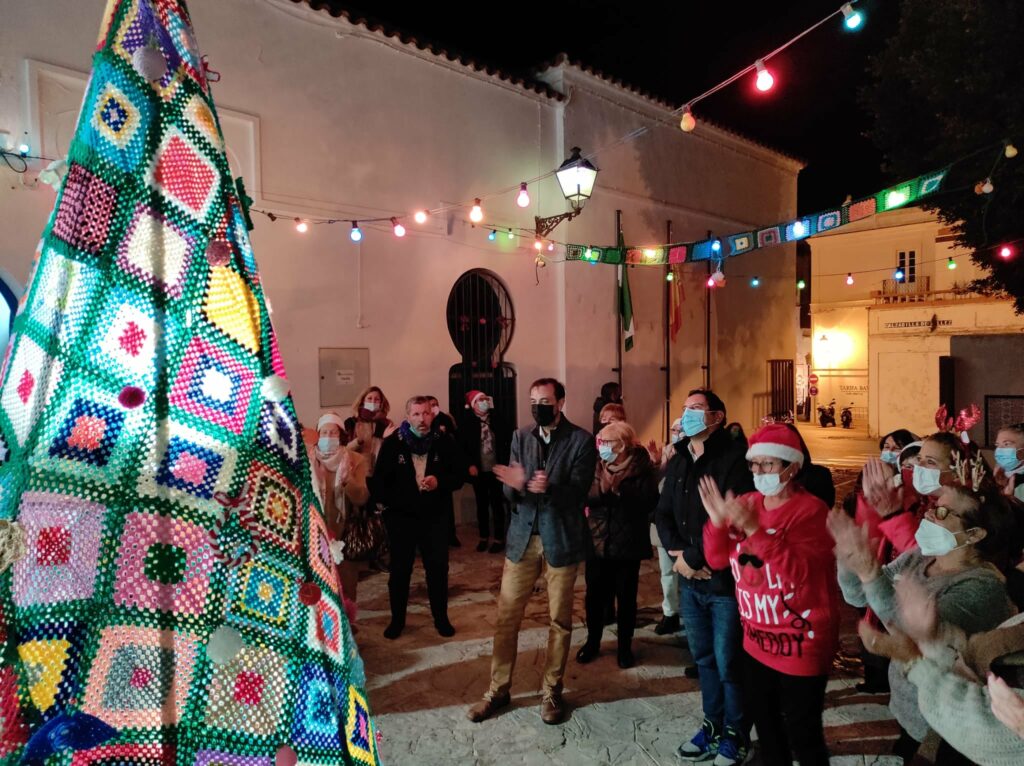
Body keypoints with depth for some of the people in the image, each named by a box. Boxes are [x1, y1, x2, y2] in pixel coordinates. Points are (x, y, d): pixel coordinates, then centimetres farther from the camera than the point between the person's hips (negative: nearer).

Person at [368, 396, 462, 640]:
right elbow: (378, 481, -4)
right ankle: (397, 620, 28)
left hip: (434, 517, 1)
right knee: (400, 570, 11)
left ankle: (441, 618, 26)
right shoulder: (392, 444, -7)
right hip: (400, 517, -1)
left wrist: (439, 482, -19)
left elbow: (457, 478, -1)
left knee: (438, 569, 8)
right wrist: (390, 503, -12)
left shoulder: (444, 443, -3)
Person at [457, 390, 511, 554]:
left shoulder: (497, 418, -2)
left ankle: (499, 538, 16)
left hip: (496, 469, 0)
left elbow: (508, 440, 0)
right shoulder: (467, 422, -5)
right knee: (482, 504, 12)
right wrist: (470, 465, -10)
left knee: (497, 504, 6)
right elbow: (461, 446, -4)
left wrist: (505, 463, -6)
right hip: (478, 470, 0)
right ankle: (484, 537, 25)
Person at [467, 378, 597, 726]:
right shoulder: (521, 438, 5)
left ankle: (552, 691, 27)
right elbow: (511, 492, -1)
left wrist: (548, 488, -33)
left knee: (560, 620, 10)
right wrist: (514, 484, -25)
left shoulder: (582, 440, -7)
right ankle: (498, 689, 22)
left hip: (561, 539, -3)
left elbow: (578, 492, -14)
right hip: (522, 537, 3)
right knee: (506, 616, 7)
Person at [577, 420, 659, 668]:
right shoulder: (595, 465, 2)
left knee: (626, 597, 12)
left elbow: (649, 502, -17)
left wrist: (619, 491, -20)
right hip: (597, 541, 3)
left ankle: (625, 647, 31)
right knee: (595, 595, 14)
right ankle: (592, 642, 34)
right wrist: (601, 489, -21)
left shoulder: (643, 468, -9)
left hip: (628, 543, -3)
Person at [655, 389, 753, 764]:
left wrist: (693, 557, -15)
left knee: (729, 663, 7)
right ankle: (713, 723, 37)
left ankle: (735, 733, 28)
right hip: (690, 580, 7)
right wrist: (679, 555, -9)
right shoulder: (677, 463, 10)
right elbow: (663, 514, 9)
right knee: (703, 658, 19)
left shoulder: (735, 458, -14)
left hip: (725, 579, -6)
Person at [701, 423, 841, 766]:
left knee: (802, 732, 7)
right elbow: (717, 560, 1)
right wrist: (718, 522, -17)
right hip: (757, 639, 6)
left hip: (800, 643, -6)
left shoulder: (811, 510, -17)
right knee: (764, 723, 22)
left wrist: (754, 529, -36)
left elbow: (800, 572, -29)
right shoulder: (746, 503, 2)